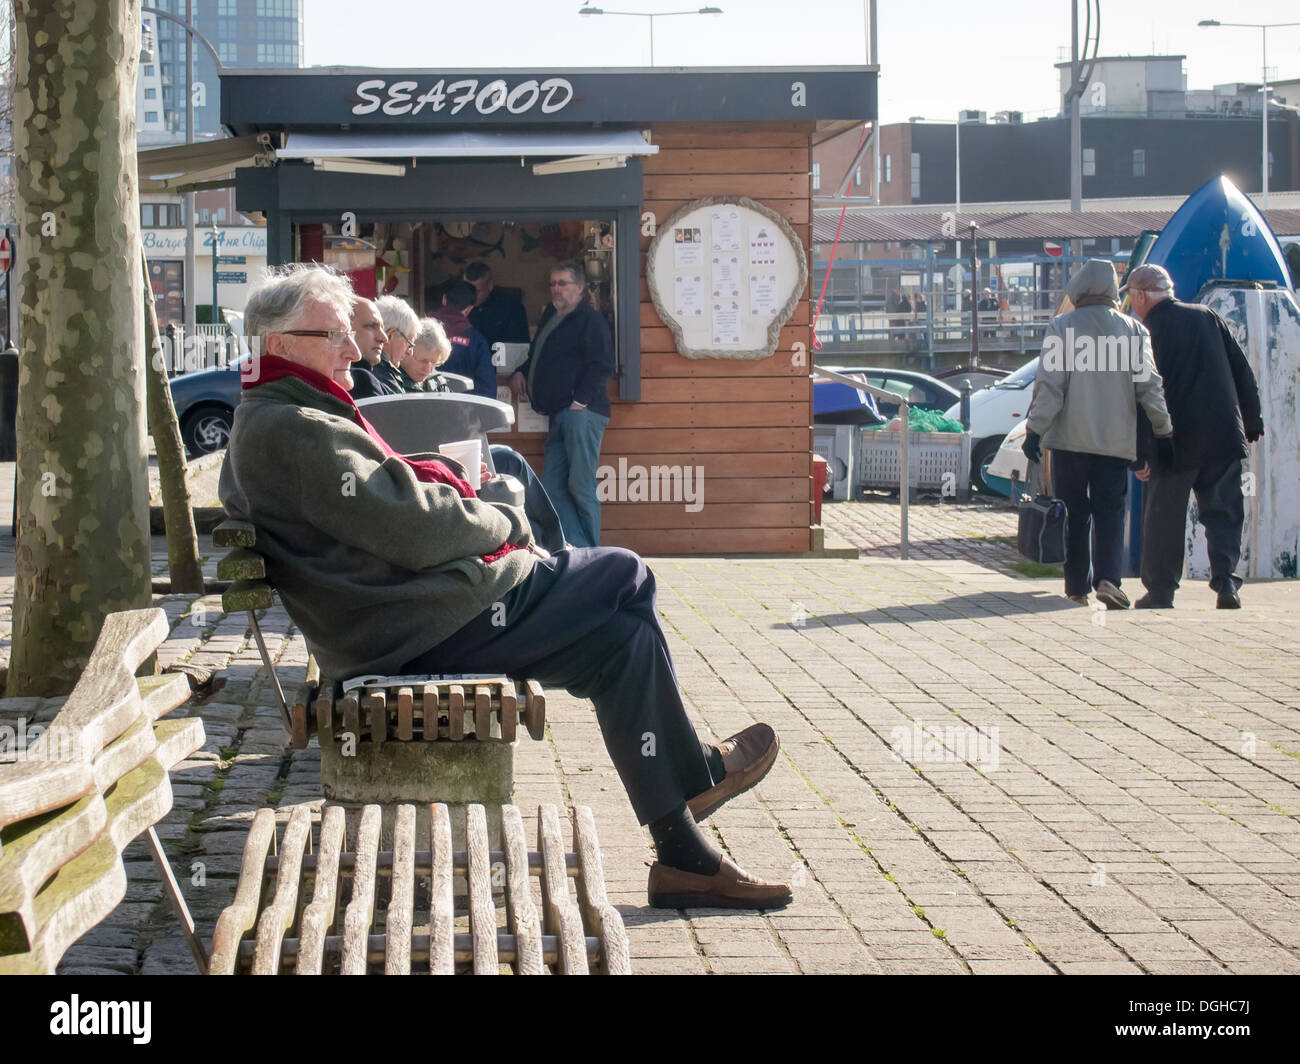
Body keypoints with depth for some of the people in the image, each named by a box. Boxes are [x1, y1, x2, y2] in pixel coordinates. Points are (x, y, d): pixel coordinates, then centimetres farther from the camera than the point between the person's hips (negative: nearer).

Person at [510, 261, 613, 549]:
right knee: (553, 487, 4)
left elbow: (602, 365, -14)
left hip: (581, 414, -10)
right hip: (559, 415, 10)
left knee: (580, 487, -10)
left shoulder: (589, 319, -5)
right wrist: (522, 372, 18)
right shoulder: (550, 316, 23)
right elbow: (536, 356, 37)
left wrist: (581, 400, -18)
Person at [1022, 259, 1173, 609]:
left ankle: (1078, 587, 13)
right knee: (1110, 509, 4)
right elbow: (1149, 385, -1)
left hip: (1071, 436, -1)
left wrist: (1035, 429, -6)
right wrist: (1165, 431, 5)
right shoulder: (1133, 330, 3)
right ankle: (1107, 578, -17)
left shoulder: (1061, 327, -2)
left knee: (1076, 511, 10)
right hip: (1116, 437, 1)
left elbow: (1049, 384, -8)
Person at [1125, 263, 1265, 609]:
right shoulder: (1207, 317, 5)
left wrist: (1139, 454, -11)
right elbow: (1242, 371, 9)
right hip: (1224, 437, 4)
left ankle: (1160, 591, 13)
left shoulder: (1145, 334, -9)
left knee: (1163, 519, 9)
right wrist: (1252, 422, 17)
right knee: (1223, 512, 8)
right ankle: (1226, 582, -7)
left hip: (1174, 443, -3)